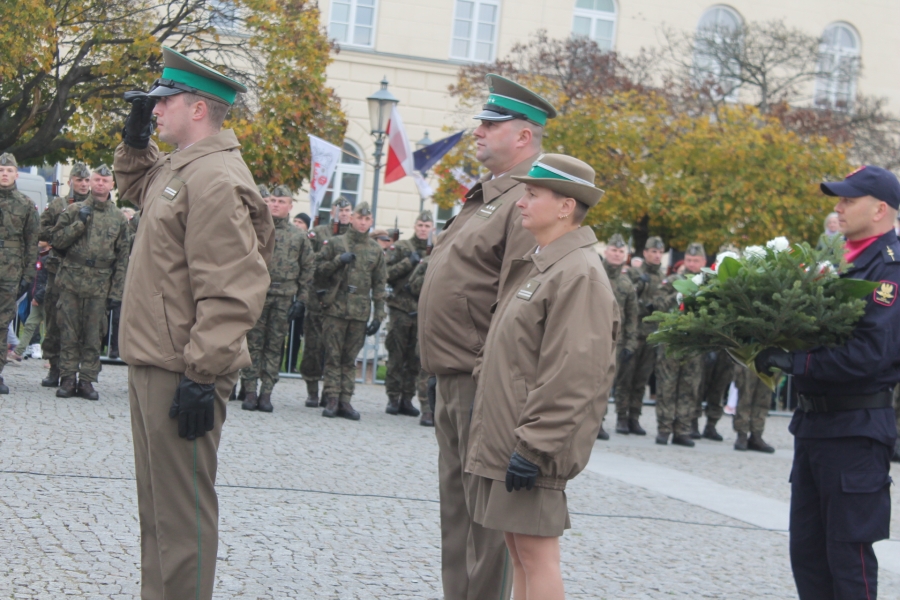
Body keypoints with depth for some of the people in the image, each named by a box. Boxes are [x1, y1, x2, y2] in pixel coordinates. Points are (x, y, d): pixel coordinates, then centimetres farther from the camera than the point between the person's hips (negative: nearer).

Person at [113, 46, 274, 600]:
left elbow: (231, 292, -24)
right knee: (158, 501, 18)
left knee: (182, 508, -3)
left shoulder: (215, 179, -18)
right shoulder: (176, 168, 14)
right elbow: (137, 188, 39)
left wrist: (202, 374, -25)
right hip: (152, 363, 10)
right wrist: (136, 138, 21)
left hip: (181, 372, -10)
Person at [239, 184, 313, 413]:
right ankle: (249, 392, 4)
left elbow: (308, 269, 11)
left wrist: (301, 299, 4)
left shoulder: (299, 236, 10)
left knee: (275, 347, 4)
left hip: (284, 298, 2)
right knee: (253, 343, -1)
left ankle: (266, 393, 9)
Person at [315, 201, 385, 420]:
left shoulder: (376, 250, 10)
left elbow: (379, 285, 10)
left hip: (360, 312, 2)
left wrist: (378, 315, 4)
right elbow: (319, 268, 5)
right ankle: (332, 399, 2)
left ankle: (345, 400, 7)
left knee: (350, 359, 5)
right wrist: (339, 261, -12)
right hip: (336, 308, -2)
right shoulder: (336, 243, 5)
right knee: (333, 356, -1)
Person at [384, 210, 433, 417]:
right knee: (396, 357, 0)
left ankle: (407, 399, 11)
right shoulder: (400, 248, 5)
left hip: (423, 312, 2)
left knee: (416, 360, 4)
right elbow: (387, 274, -4)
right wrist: (409, 262, -12)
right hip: (401, 308, -2)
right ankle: (393, 398, 6)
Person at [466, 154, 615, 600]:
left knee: (535, 551, -5)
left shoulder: (579, 274, -15)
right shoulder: (532, 265, 17)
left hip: (531, 447, -10)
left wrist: (534, 445, -22)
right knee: (517, 550, 14)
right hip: (501, 441, 10)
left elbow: (572, 374, -21)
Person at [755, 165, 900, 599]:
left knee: (849, 553, -1)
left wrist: (794, 361, -24)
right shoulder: (841, 261, 13)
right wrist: (771, 349, -3)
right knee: (806, 549, 13)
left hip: (856, 429, -9)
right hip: (813, 424, 9)